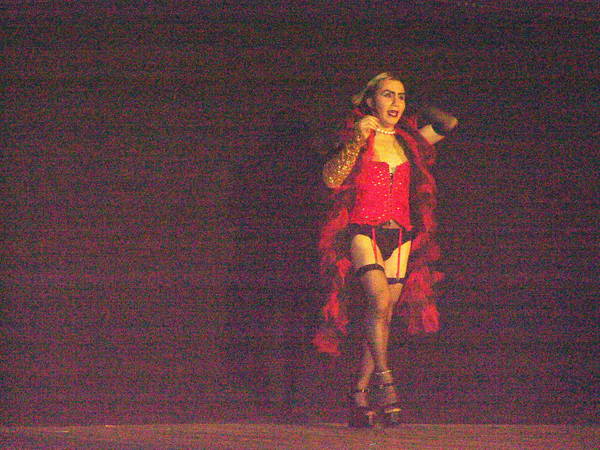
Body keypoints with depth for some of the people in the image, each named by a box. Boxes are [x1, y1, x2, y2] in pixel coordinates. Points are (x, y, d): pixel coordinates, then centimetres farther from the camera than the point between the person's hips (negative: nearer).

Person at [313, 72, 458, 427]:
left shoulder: (407, 141, 15)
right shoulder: (356, 139, 3)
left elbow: (448, 124, 24)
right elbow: (332, 179, -11)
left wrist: (427, 116, 27)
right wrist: (357, 140, -18)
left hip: (400, 235, 5)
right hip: (363, 231, -5)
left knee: (383, 315, 0)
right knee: (379, 302, -24)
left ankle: (360, 394, 4)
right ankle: (386, 384, -25)